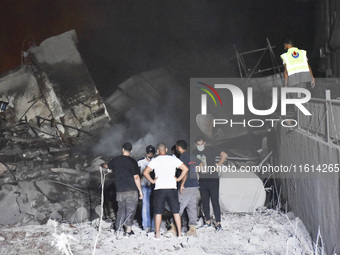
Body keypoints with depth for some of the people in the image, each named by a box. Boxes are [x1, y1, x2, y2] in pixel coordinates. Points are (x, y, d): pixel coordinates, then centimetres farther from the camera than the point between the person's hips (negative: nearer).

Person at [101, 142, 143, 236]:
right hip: (132, 190, -4)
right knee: (130, 210, 2)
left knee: (121, 209, 17)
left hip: (120, 190, 4)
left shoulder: (116, 160, 4)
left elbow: (107, 166, 26)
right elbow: (136, 177, -10)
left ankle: (118, 228, 22)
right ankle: (128, 231, 1)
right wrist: (140, 191, -4)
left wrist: (102, 165, 50)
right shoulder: (132, 161, -7)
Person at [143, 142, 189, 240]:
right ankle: (180, 233, 11)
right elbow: (185, 169, -1)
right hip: (172, 188, 1)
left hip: (159, 189, -1)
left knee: (158, 212, 7)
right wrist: (178, 179, 4)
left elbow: (145, 172, -9)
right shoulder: (173, 159, 3)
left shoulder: (155, 160, -1)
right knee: (176, 212, 9)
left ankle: (157, 234, 9)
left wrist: (152, 181, 1)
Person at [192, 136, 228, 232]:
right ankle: (208, 222, 21)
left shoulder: (210, 150, -7)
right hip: (202, 180, 5)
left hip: (213, 179, -5)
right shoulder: (194, 153, 8)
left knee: (215, 201, -6)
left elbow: (224, 155, -7)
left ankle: (218, 223, -3)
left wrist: (218, 165, -7)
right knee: (205, 202, 10)